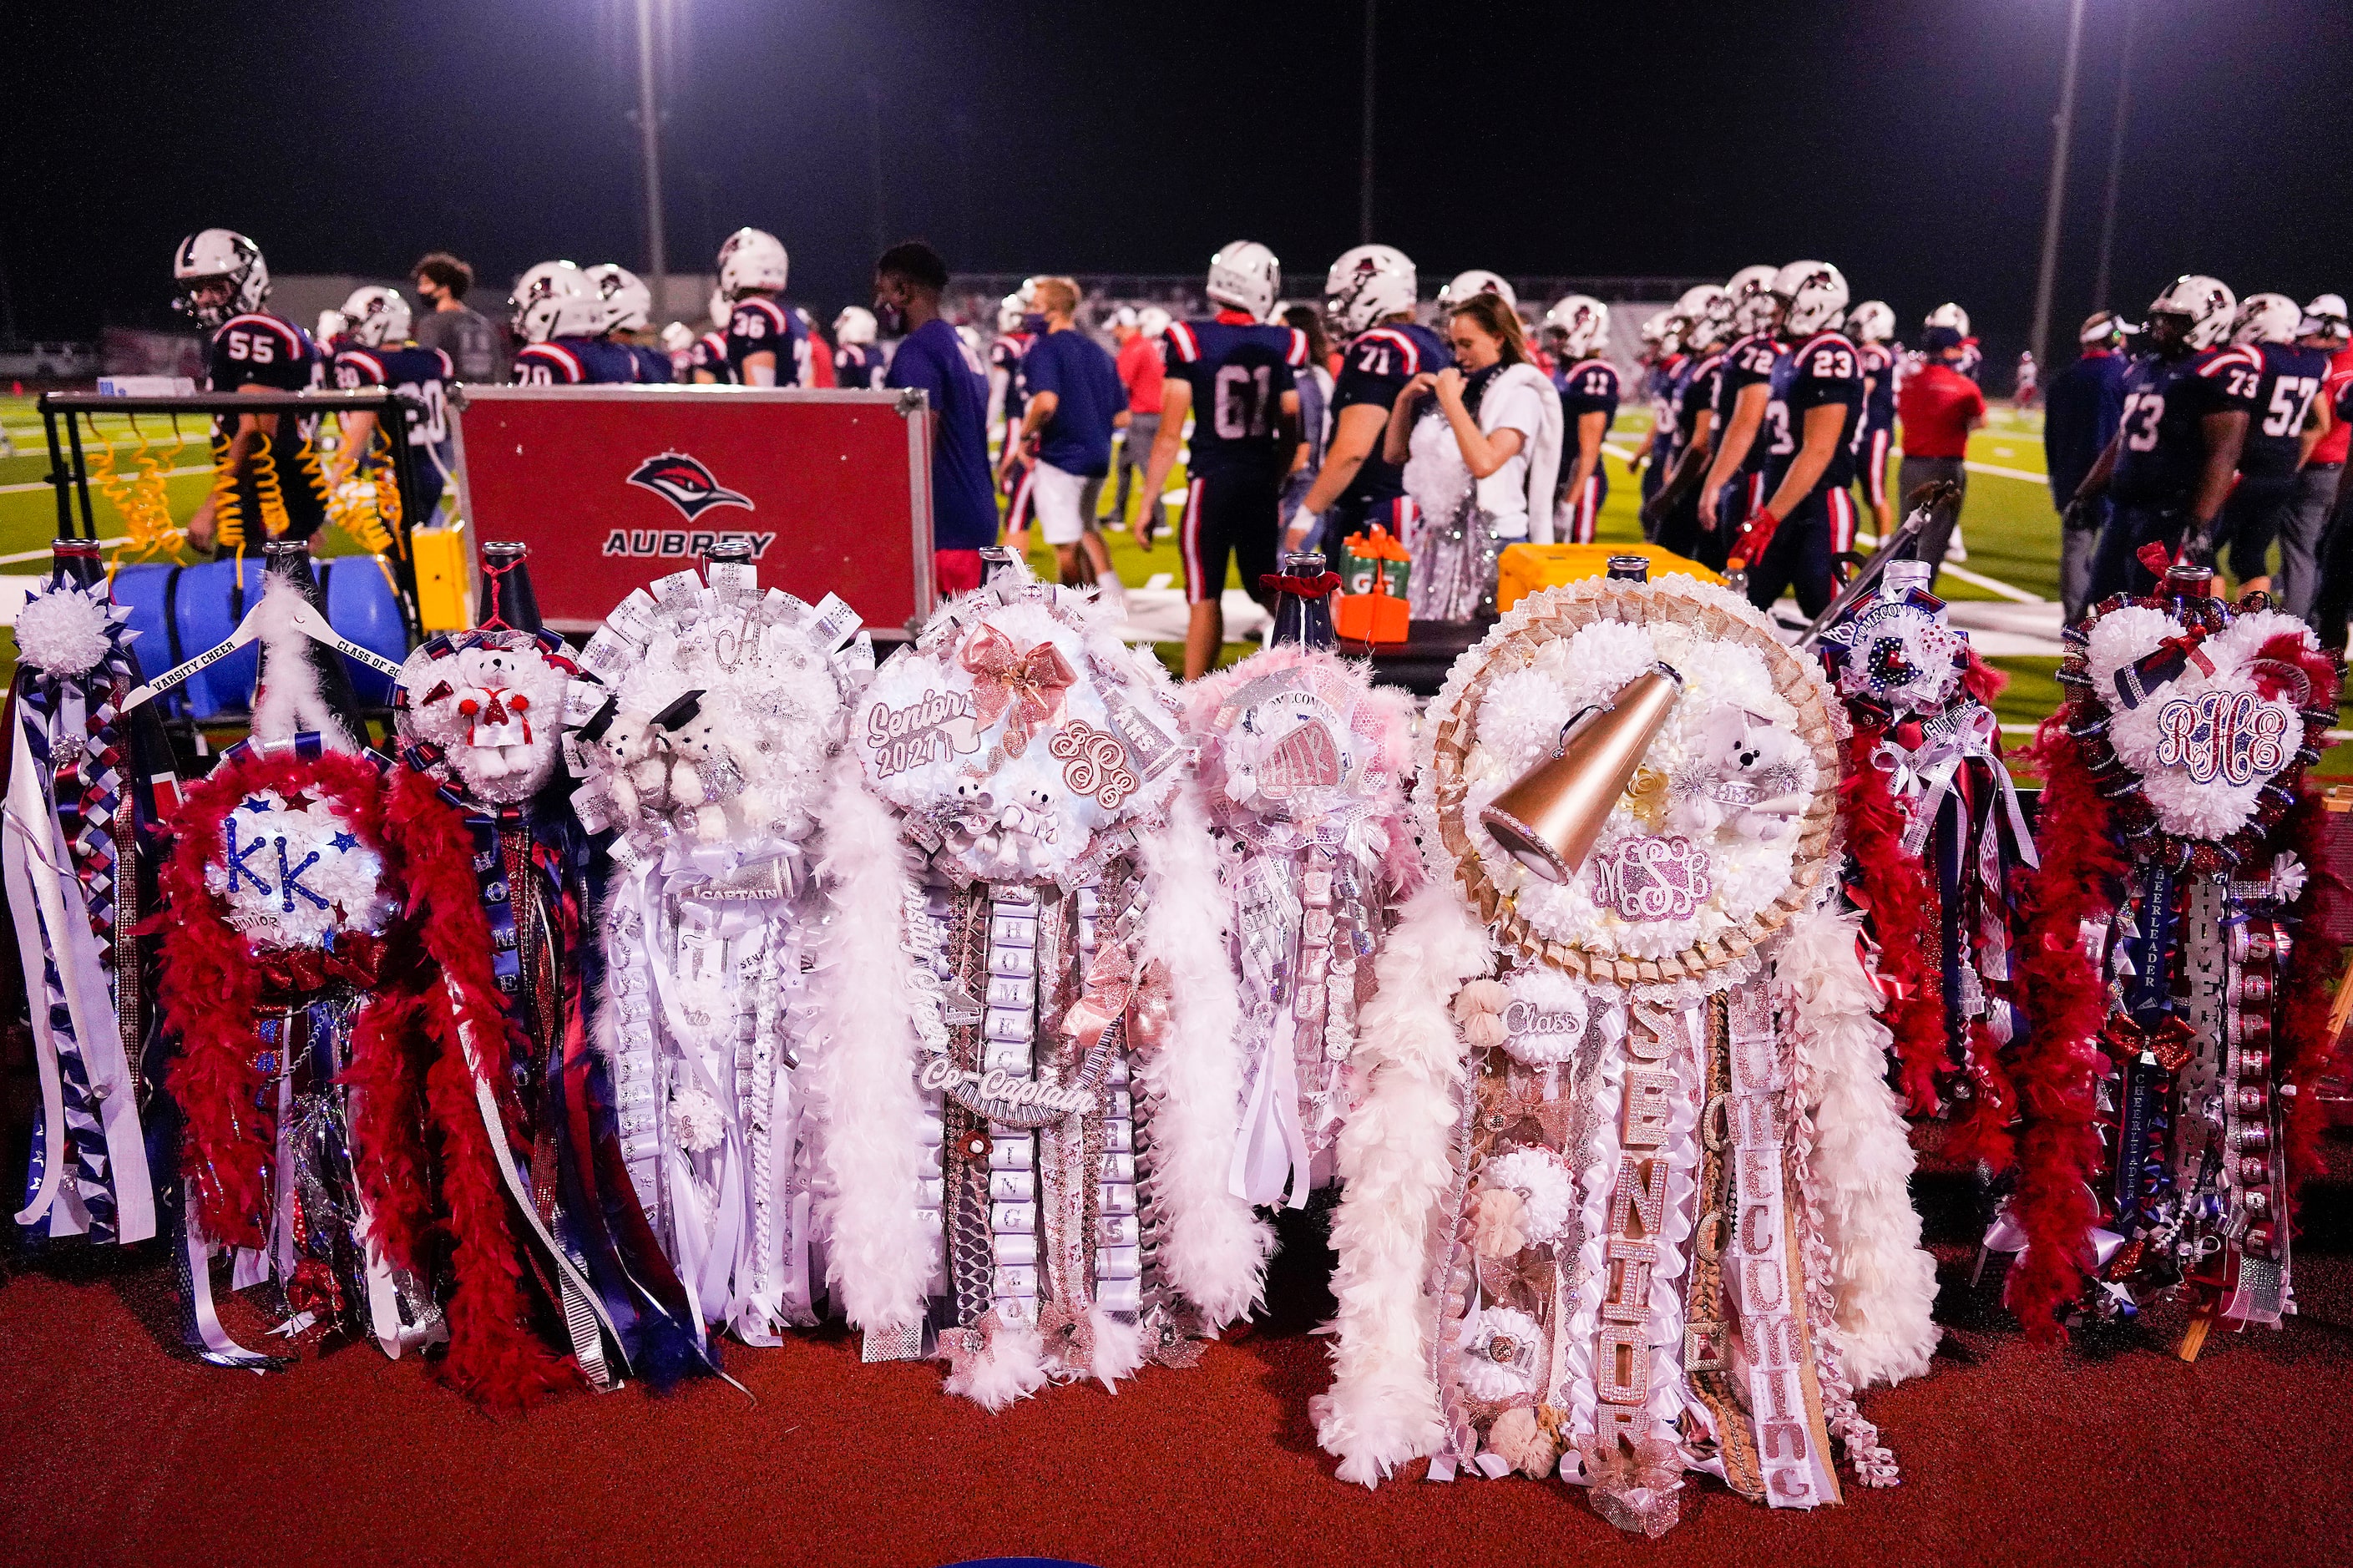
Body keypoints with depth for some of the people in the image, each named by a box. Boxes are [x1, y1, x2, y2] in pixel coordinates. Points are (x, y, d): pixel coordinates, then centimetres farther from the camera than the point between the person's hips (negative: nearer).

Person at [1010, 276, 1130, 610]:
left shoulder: (1044, 349, -11)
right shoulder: (1098, 353, 10)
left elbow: (1046, 402, -28)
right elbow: (1121, 416, 10)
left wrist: (1026, 434, -12)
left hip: (1059, 456, -7)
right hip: (1098, 456, 7)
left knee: (1066, 543, 2)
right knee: (1084, 526, 27)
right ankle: (1109, 587, 12)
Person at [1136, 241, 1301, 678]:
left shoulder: (1190, 343, -8)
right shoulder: (1283, 346, 0)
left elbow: (1170, 435, -8)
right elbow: (1290, 436, 6)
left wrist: (1148, 503, -1)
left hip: (1211, 483, -3)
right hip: (1262, 484, 3)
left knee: (1205, 598, 4)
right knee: (1271, 591, 18)